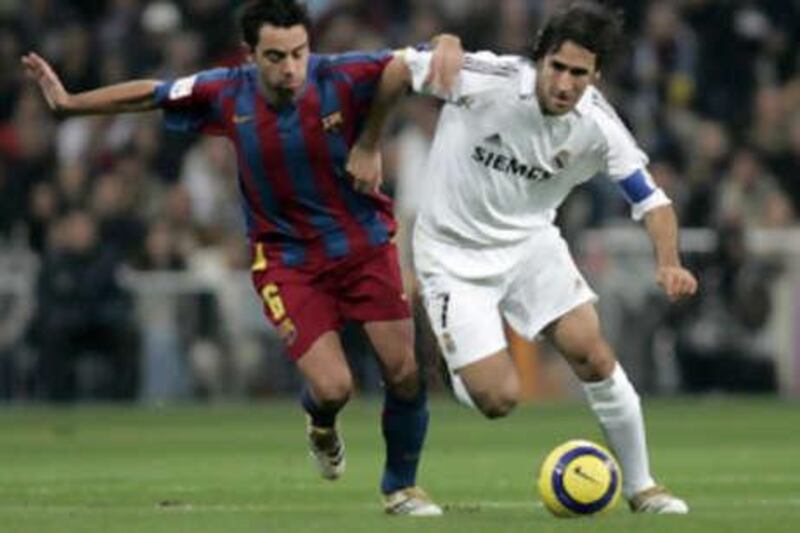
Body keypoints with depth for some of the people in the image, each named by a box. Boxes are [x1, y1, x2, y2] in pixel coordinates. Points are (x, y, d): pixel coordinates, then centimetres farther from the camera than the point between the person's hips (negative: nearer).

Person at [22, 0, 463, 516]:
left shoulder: (343, 80, -19)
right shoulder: (227, 95, -13)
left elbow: (420, 60, -22)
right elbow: (150, 94, 4)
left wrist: (446, 48, -46)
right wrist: (69, 102, 8)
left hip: (365, 245, 0)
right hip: (287, 259, 0)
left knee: (406, 372, -6)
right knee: (332, 388, -14)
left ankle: (401, 487, 21)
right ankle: (322, 425, 26)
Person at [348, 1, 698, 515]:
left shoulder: (598, 125, -15)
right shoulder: (486, 80, -25)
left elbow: (651, 200, -9)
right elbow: (399, 68, -11)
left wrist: (669, 264, -28)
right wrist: (368, 146, -1)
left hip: (530, 241, 3)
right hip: (454, 254, -3)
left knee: (592, 353, -14)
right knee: (499, 399, -12)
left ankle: (641, 487, 5)